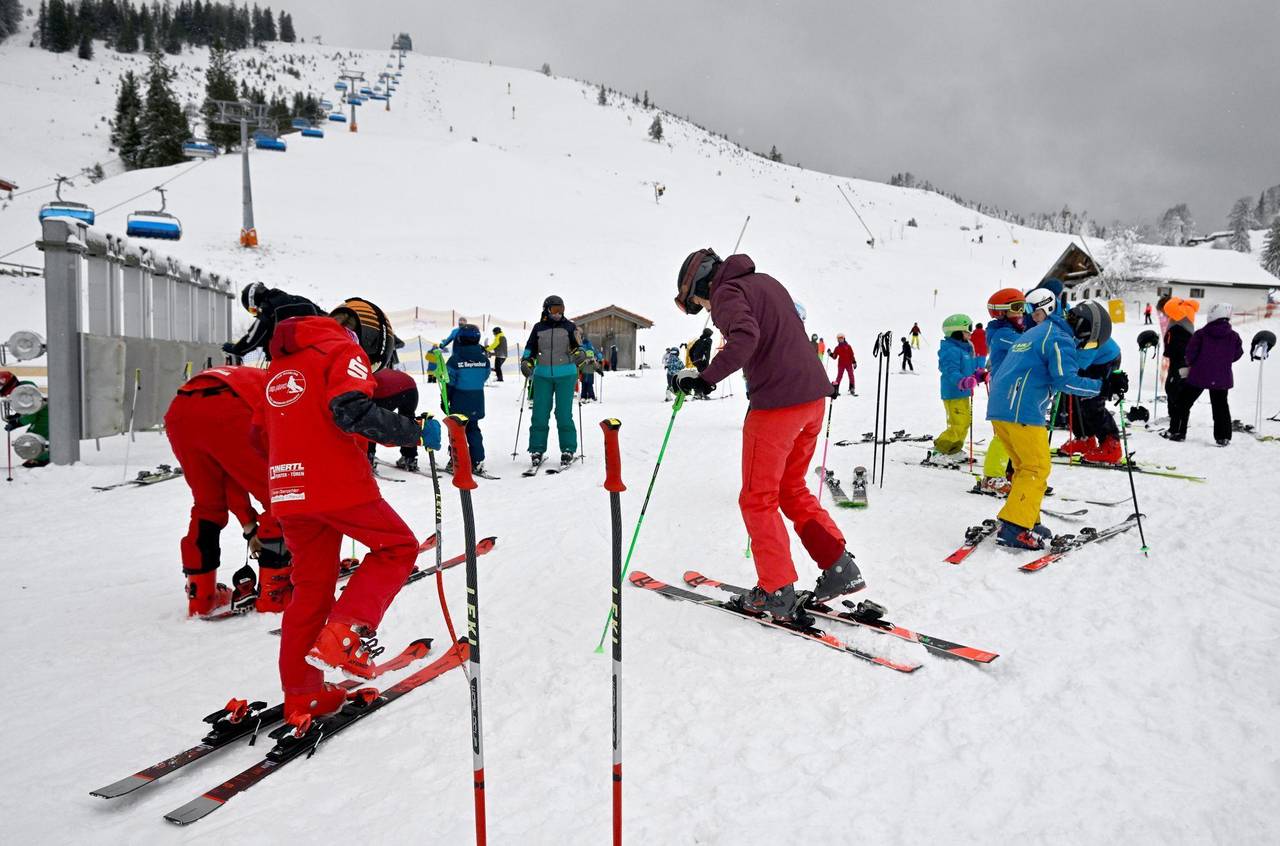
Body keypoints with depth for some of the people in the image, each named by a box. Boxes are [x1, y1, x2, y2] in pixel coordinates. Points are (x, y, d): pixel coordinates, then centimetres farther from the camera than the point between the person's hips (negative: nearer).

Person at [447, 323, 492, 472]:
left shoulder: (455, 359, -14)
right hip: (477, 403, 4)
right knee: (473, 429, 15)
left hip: (459, 403, -4)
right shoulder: (484, 359, -1)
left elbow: (449, 382, -10)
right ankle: (477, 461, 11)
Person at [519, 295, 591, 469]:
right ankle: (537, 450, 10)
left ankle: (568, 450, 7)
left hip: (566, 375, -1)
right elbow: (530, 347, 14)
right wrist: (526, 361, -2)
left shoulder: (569, 327, 5)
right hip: (542, 375, 2)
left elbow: (578, 346, 6)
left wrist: (580, 354, -15)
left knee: (564, 413, -2)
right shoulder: (538, 328, 8)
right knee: (539, 413, 1)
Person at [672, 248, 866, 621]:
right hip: (814, 394, 9)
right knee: (792, 490, 20)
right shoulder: (766, 281, 20)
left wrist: (706, 378, -28)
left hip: (776, 402, -9)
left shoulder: (726, 292, -7)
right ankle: (840, 568, 17)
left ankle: (778, 593, 9)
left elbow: (744, 337, -27)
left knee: (758, 499, 4)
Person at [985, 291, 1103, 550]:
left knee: (1025, 466, 17)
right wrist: (1103, 386, -7)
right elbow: (1066, 380, -13)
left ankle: (1027, 520, 19)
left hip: (999, 408, 9)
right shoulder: (1059, 337, -4)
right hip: (1022, 411, -9)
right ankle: (1014, 528, -11)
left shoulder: (1032, 334, 25)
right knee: (1037, 469, -5)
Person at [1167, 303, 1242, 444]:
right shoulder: (1233, 336, -3)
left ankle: (1177, 431, 7)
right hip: (1222, 378, 3)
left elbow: (1191, 353, -10)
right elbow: (1237, 354, 8)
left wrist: (1190, 364, 10)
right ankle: (1223, 437, 13)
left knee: (1183, 402, 9)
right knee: (1220, 406, 14)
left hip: (1199, 376, -3)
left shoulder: (1201, 334, -12)